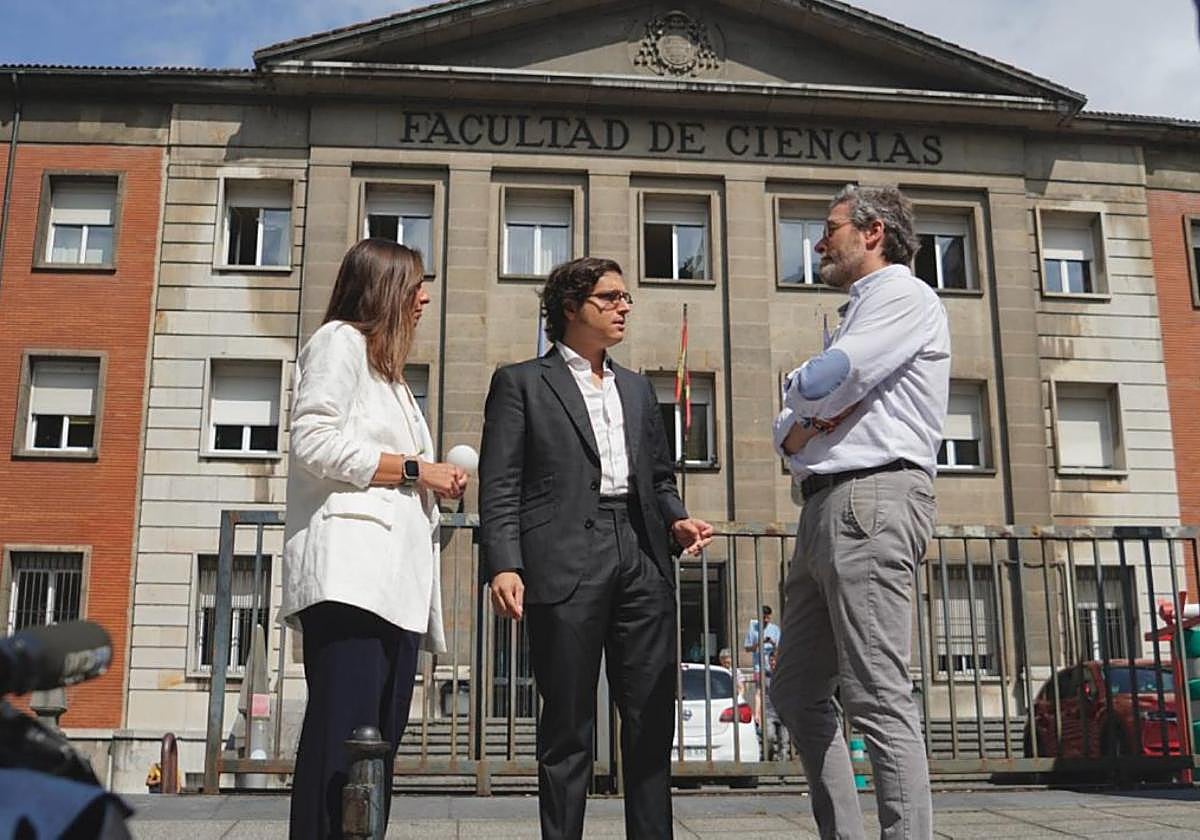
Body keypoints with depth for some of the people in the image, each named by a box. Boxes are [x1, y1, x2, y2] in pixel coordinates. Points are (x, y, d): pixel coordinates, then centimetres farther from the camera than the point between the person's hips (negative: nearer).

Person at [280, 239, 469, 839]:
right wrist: (414, 471, -7)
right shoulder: (340, 341, 4)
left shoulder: (387, 370, 31)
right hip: (350, 571, -9)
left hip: (395, 579, 9)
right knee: (342, 736, -16)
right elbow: (314, 443, -11)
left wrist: (436, 482, 15)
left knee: (379, 743, 3)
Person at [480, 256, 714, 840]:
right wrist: (503, 565, -14)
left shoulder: (638, 388, 23)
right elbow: (499, 486, -1)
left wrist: (677, 519, 4)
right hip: (566, 562, -5)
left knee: (652, 720, 4)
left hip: (641, 557, 5)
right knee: (567, 726, 1)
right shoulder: (521, 383, 6)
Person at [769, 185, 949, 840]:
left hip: (871, 497, -10)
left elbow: (815, 385, -15)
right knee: (798, 692, 9)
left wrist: (798, 388, 8)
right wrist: (796, 430, 0)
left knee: (878, 698, -13)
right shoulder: (857, 314, 28)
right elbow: (786, 428, 23)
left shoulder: (901, 295, -1)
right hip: (825, 507, 10)